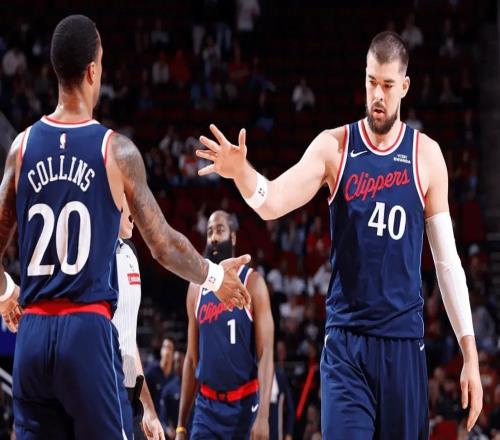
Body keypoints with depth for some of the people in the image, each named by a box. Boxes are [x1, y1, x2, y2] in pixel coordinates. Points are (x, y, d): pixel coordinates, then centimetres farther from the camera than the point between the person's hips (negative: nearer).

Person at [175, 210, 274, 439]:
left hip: (244, 405, -4)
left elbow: (266, 353, -12)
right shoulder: (196, 288, 9)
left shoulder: (252, 283, -6)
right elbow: (192, 358, 14)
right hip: (207, 405, 4)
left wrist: (263, 415, -23)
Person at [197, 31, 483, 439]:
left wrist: (470, 354, 2)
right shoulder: (334, 146, 1)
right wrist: (241, 173, -36)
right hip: (345, 340, -1)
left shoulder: (426, 155, 2)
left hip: (403, 341, 1)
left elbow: (448, 261, 5)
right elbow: (273, 204, -13)